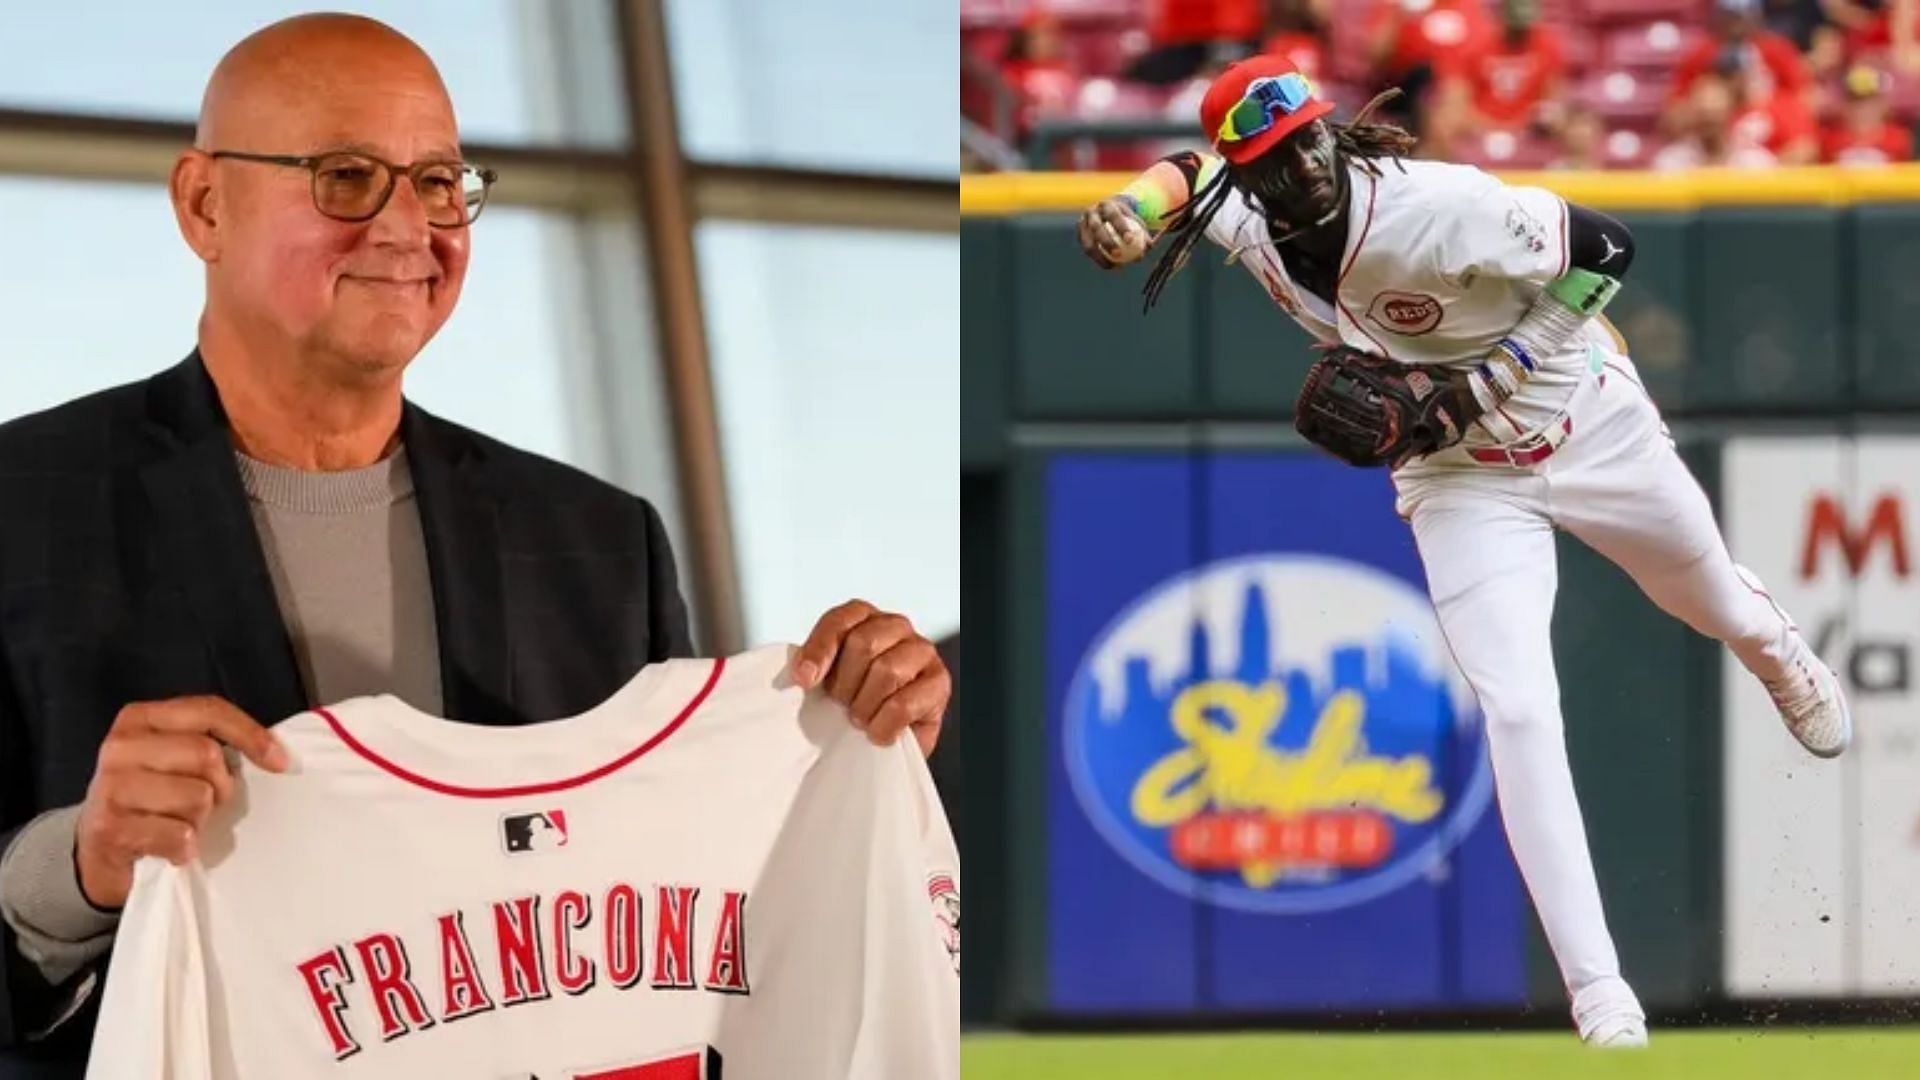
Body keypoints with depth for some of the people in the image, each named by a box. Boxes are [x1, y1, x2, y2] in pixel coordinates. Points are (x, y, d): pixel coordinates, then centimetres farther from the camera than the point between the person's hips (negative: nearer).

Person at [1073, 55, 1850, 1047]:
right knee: (1519, 714, -14)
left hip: (1591, 429, -2)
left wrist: (1480, 382, -28)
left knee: (1715, 607, 23)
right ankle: (1600, 999, -13)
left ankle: (1772, 643, 65)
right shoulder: (1248, 223, -16)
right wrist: (1128, 209, -16)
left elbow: (1603, 249, -25)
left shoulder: (1432, 207, -33)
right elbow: (1189, 173, 7)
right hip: (1461, 476, 2)